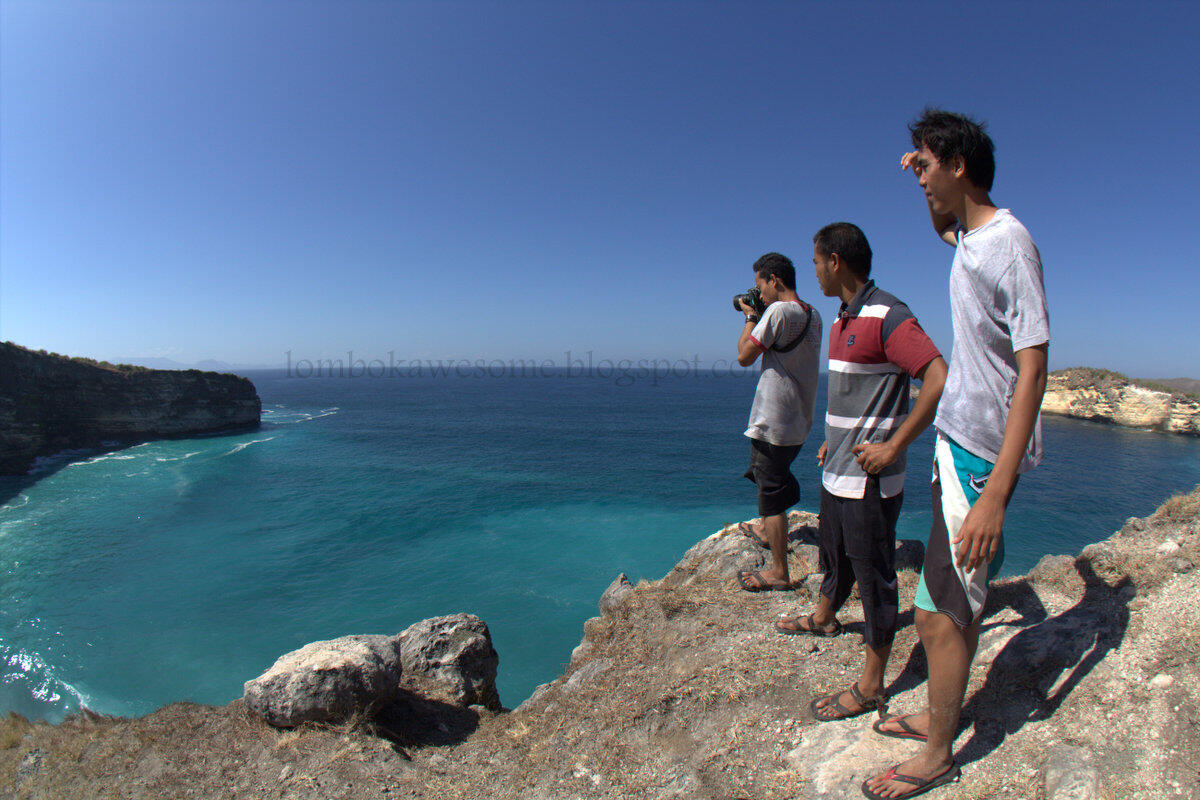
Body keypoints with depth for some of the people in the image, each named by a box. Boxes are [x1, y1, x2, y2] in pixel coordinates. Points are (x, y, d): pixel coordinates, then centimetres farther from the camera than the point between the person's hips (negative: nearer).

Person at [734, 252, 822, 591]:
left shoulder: (778, 311, -17)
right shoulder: (813, 315, 10)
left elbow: (744, 356, -15)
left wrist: (751, 317, -2)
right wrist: (759, 316, 16)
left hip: (774, 420, -9)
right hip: (799, 420, 9)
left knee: (772, 490, -4)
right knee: (772, 476, 28)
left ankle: (779, 572, 2)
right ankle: (766, 530, 48)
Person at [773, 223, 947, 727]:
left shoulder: (887, 316, -18)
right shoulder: (843, 320, 12)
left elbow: (939, 379, -26)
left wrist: (892, 446, -24)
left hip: (869, 479, -9)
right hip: (837, 472, 9)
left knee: (874, 576, 3)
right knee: (835, 555, 28)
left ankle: (870, 688, 16)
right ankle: (824, 619, 52)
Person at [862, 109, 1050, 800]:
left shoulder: (1010, 245, -18)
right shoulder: (969, 237, 10)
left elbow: (1033, 371, -22)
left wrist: (995, 492, -26)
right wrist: (924, 180, 19)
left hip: (981, 455, -9)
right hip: (960, 437, 9)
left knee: (939, 612, -1)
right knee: (965, 598, 19)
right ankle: (940, 719, 34)